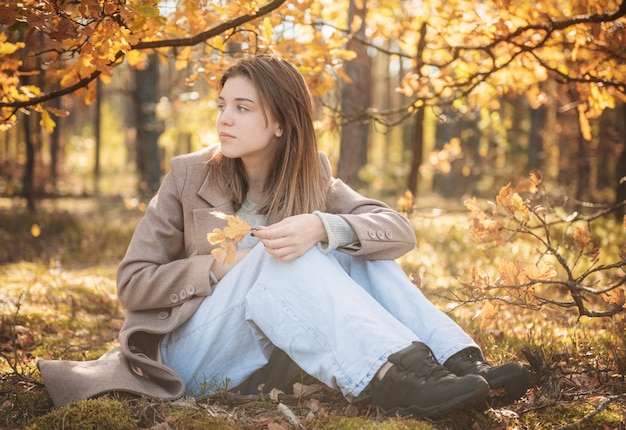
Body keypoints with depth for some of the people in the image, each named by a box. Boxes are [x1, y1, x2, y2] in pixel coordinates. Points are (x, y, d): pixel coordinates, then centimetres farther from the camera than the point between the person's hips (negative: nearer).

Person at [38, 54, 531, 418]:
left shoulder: (311, 177, 4)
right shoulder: (189, 176, -3)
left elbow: (398, 230, -12)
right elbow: (132, 283, -4)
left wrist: (323, 228, -31)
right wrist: (220, 266, -18)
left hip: (268, 360, 3)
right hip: (194, 355, -3)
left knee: (354, 249, -16)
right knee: (275, 254, -29)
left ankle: (460, 363, -32)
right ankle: (392, 377, -48)